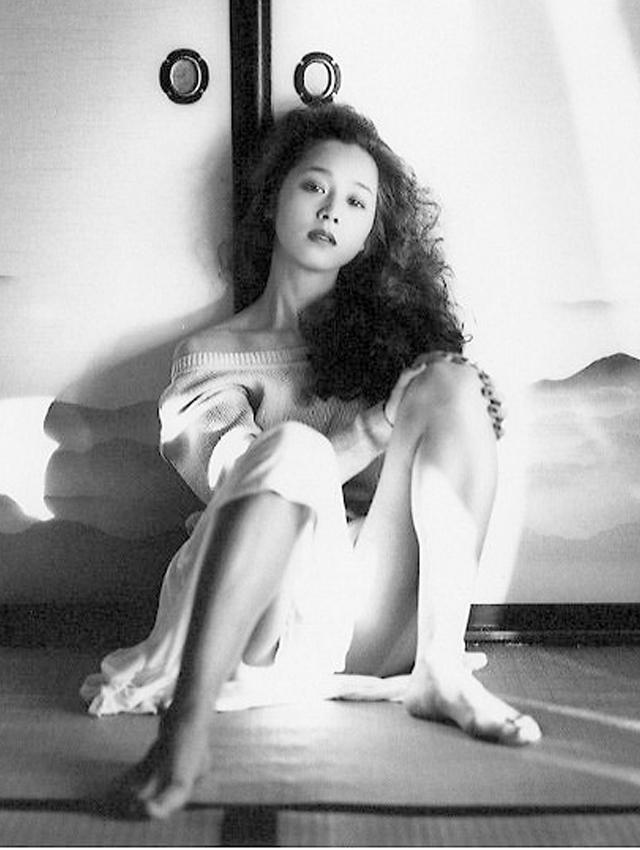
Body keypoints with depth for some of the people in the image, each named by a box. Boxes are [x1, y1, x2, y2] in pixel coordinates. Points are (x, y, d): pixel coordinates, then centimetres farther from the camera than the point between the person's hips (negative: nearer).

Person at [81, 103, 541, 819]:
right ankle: (187, 726, -43)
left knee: (453, 383, -15)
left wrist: (431, 404, -5)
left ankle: (441, 670, -21)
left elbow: (405, 489, 15)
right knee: (294, 446, -33)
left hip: (378, 619, 3)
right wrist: (372, 431, -12)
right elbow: (237, 485, -4)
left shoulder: (387, 331, 20)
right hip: (268, 615, -2)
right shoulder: (207, 354, 12)